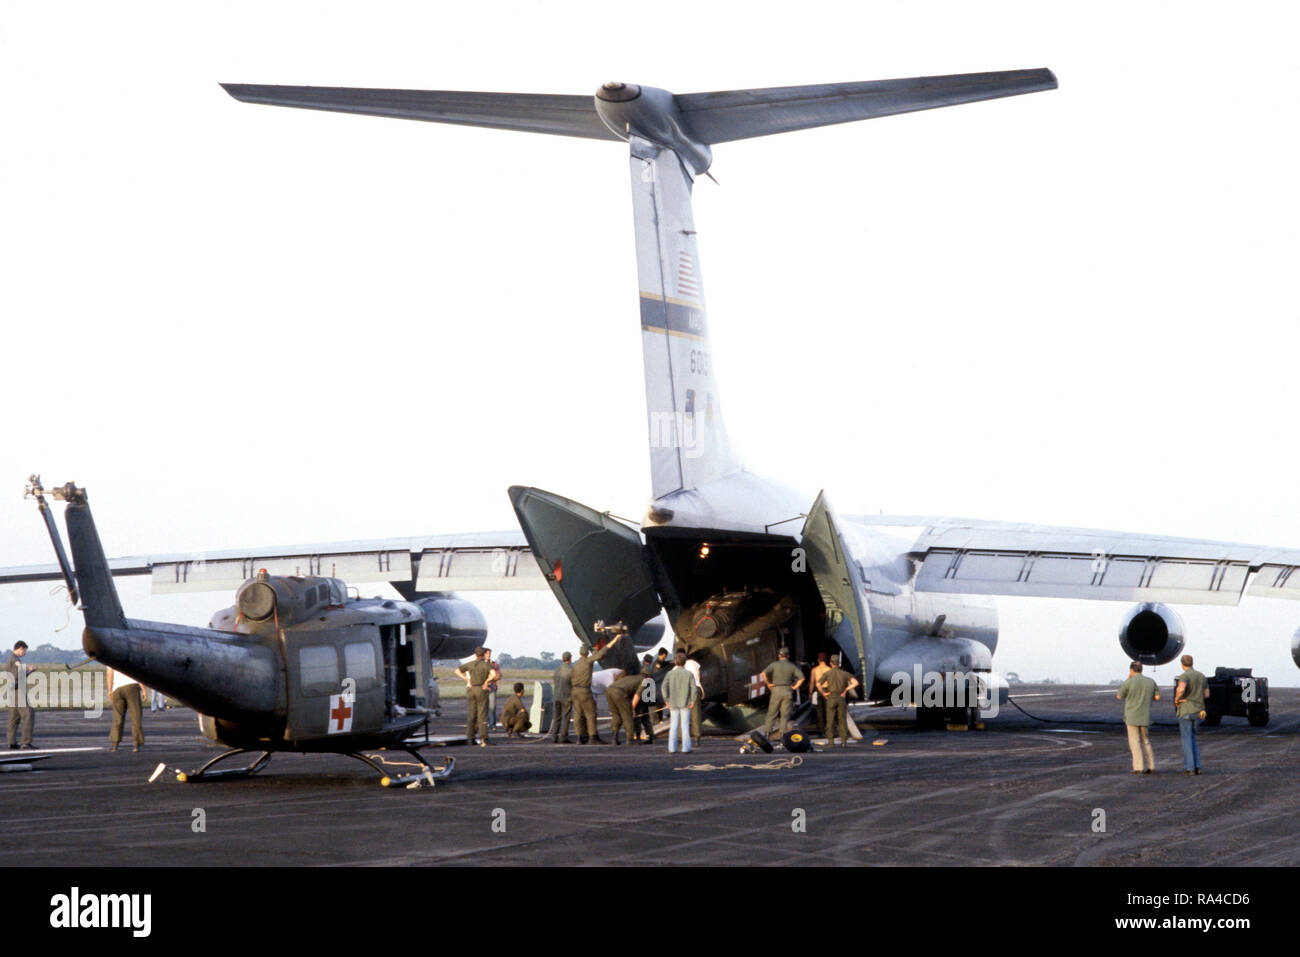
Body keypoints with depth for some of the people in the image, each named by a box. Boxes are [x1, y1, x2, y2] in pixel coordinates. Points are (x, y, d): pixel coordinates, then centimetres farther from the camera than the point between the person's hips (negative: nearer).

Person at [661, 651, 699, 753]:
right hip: (685, 703, -1)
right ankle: (686, 748, 1)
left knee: (673, 726, 9)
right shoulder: (689, 674, -4)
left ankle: (672, 748, 8)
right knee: (685, 725, 4)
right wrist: (693, 700, -3)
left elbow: (664, 687, -10)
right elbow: (694, 688, -12)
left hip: (673, 703, 1)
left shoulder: (670, 674, -1)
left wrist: (666, 700, -3)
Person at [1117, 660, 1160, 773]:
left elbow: (1119, 696, 2)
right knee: (1145, 741, 15)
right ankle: (1150, 766, 10)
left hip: (1132, 716, -4)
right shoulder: (1150, 682, 3)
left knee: (1135, 742, -1)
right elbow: (1157, 697, 5)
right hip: (1145, 717, 4)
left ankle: (1139, 767, -6)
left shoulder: (1129, 682, -10)